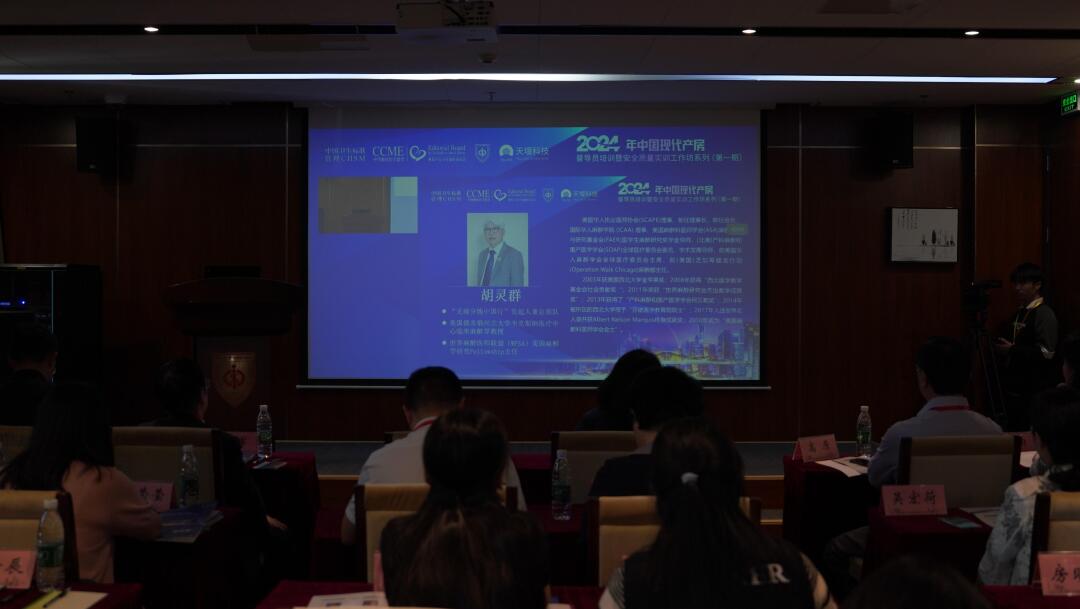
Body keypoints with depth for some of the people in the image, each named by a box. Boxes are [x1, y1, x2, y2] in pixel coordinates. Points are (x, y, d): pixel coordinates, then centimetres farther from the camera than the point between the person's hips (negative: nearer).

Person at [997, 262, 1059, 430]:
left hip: (1035, 391, -8)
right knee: (1015, 430, 10)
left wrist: (1013, 350, -17)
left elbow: (1046, 352, -20)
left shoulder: (1044, 314, -11)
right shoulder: (1019, 313, 14)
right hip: (1016, 388, 8)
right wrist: (1003, 348, 7)